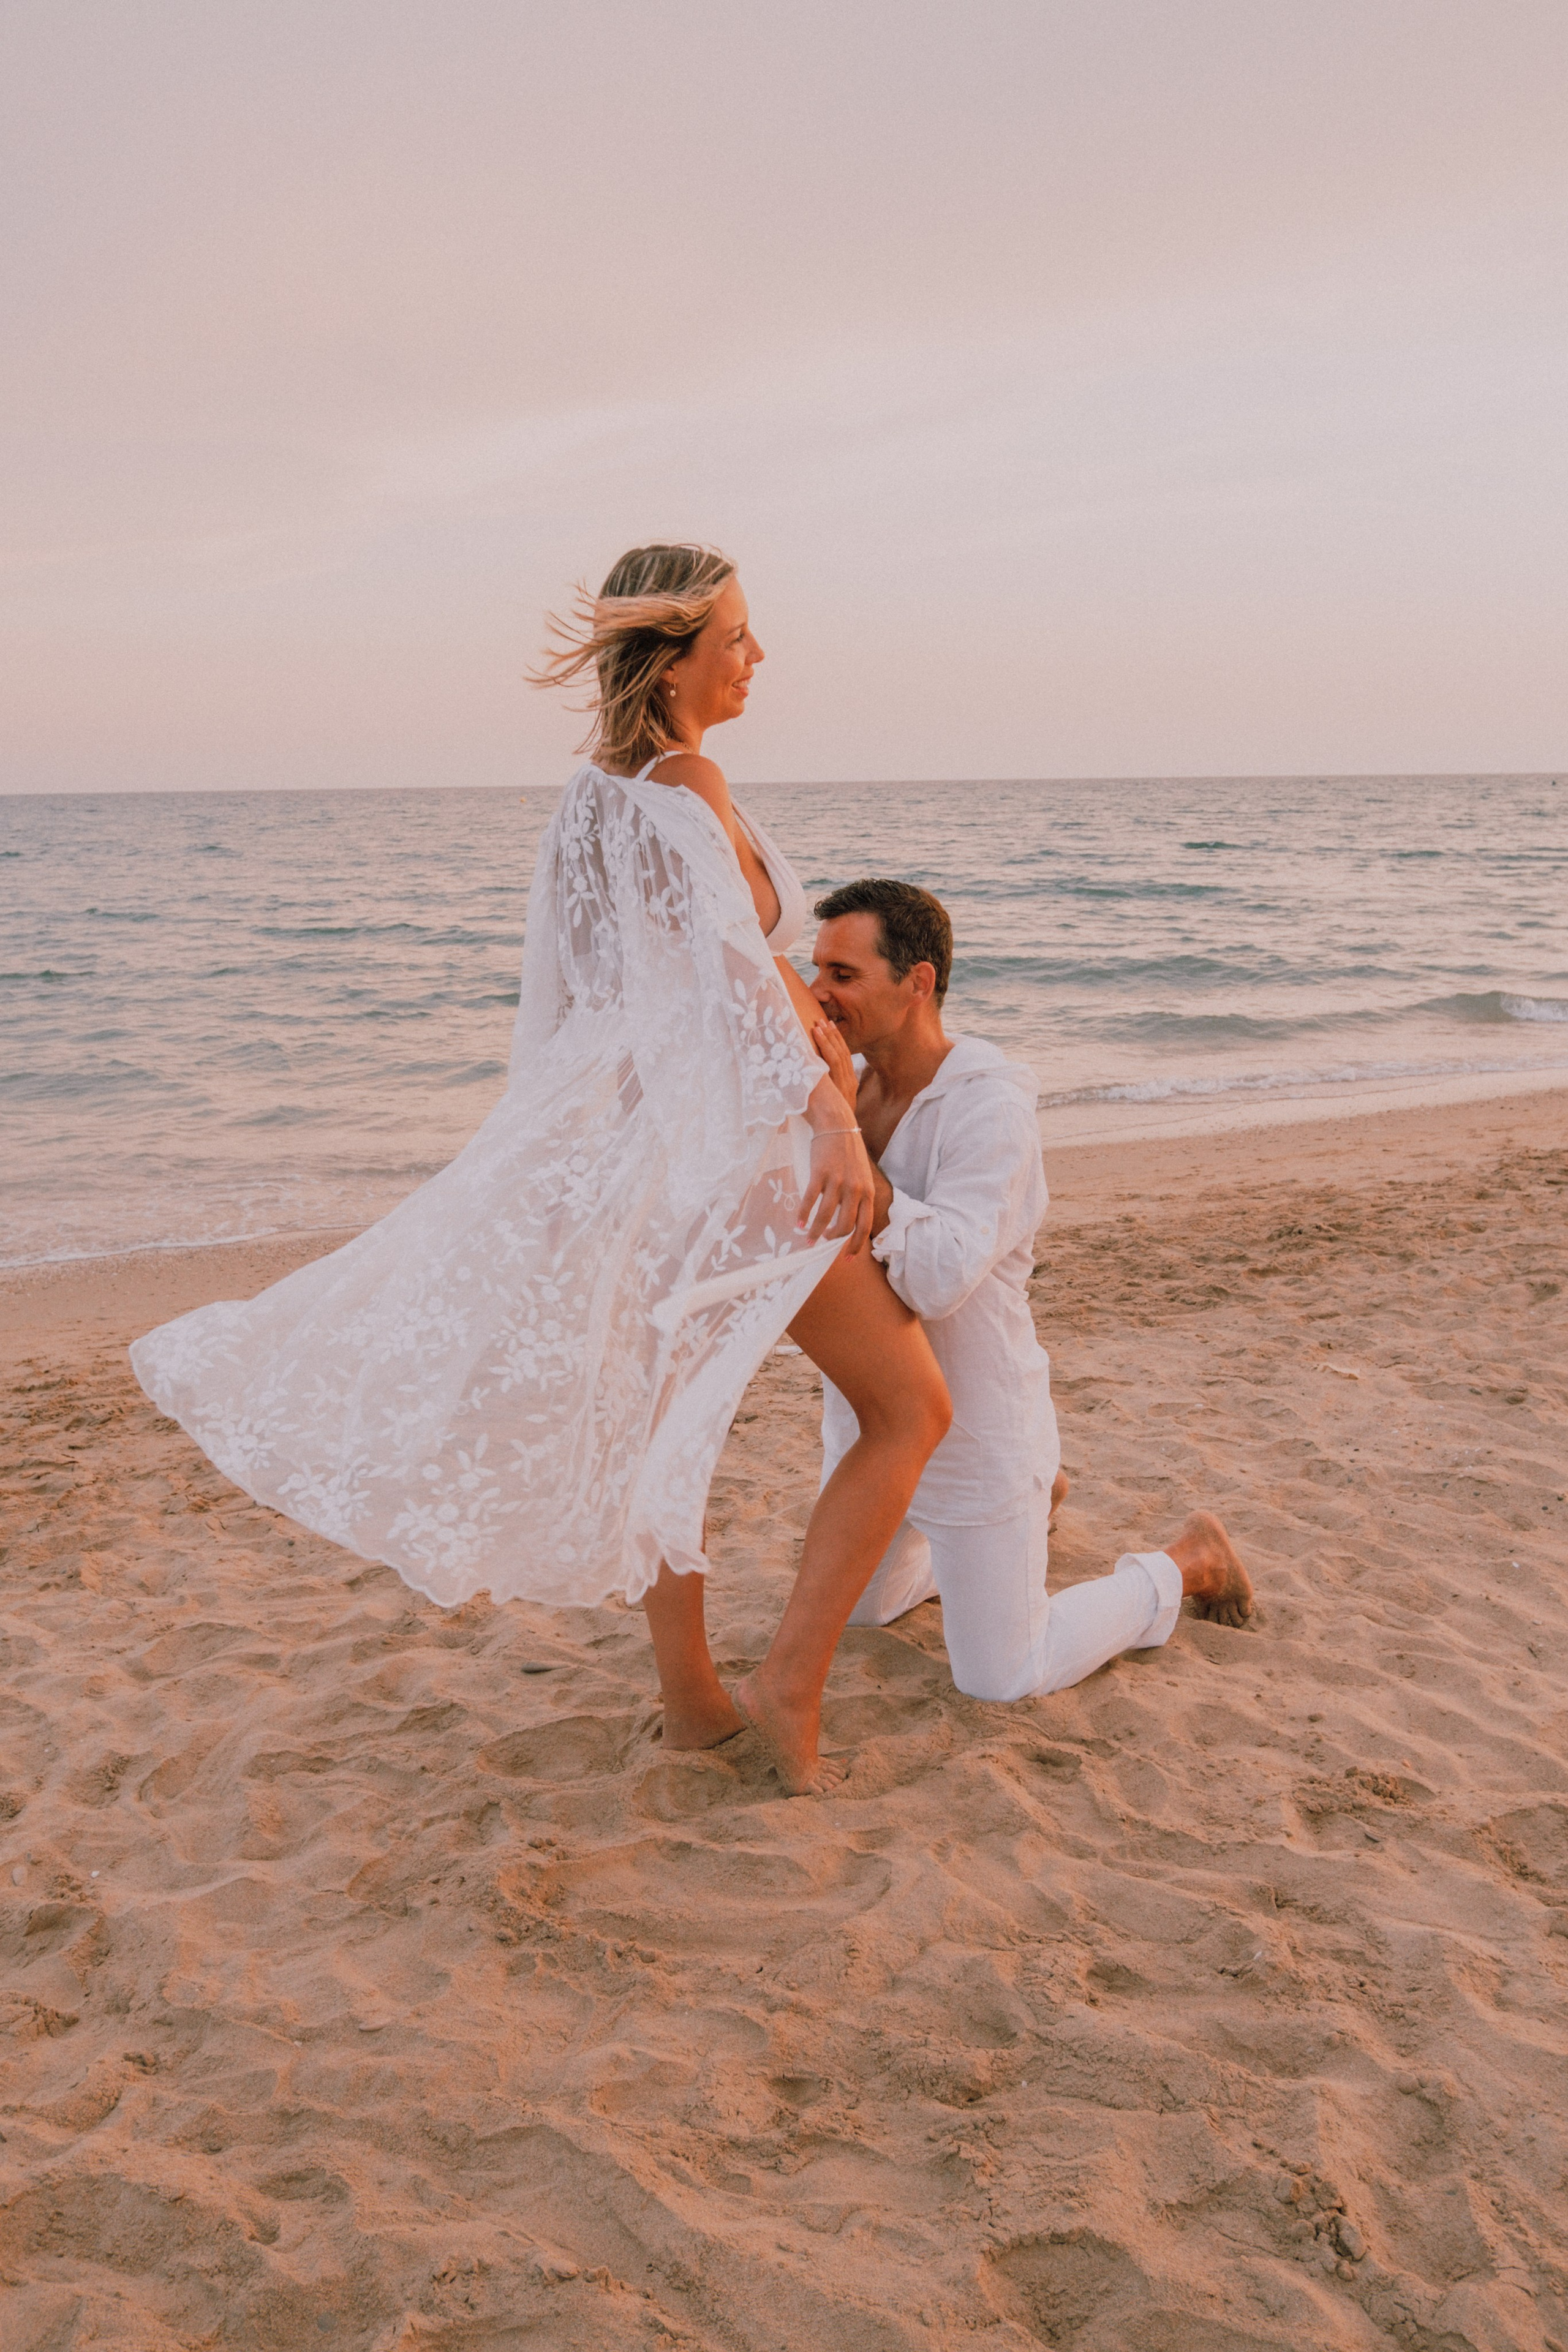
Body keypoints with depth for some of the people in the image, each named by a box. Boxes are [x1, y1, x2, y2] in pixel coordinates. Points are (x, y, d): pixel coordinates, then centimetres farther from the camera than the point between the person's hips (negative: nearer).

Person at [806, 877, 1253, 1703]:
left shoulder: (992, 1108, -28)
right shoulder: (845, 1083, -7)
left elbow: (935, 1280, -38)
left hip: (972, 1427, -7)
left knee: (1000, 1678, 5)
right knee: (861, 1608, 28)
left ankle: (1189, 1562, 26)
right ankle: (1025, 1502, 48)